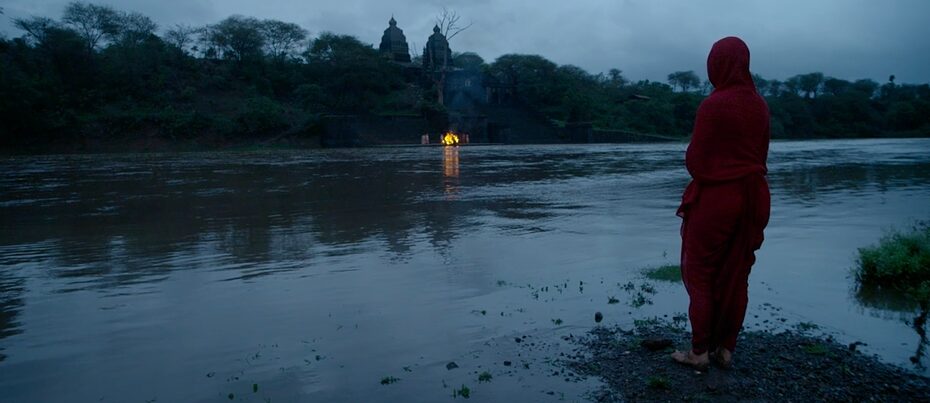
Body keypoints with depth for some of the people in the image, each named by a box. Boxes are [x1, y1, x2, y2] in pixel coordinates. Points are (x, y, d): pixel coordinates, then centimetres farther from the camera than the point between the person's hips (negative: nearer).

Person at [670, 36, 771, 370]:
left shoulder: (713, 105, -17)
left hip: (715, 198, -6)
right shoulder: (759, 105, 3)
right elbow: (762, 154, 10)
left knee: (700, 273, 7)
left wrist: (691, 158, 6)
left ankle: (700, 351, 12)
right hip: (751, 197, 6)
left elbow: (695, 160, -14)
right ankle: (726, 349, 21)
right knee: (736, 275, 13)